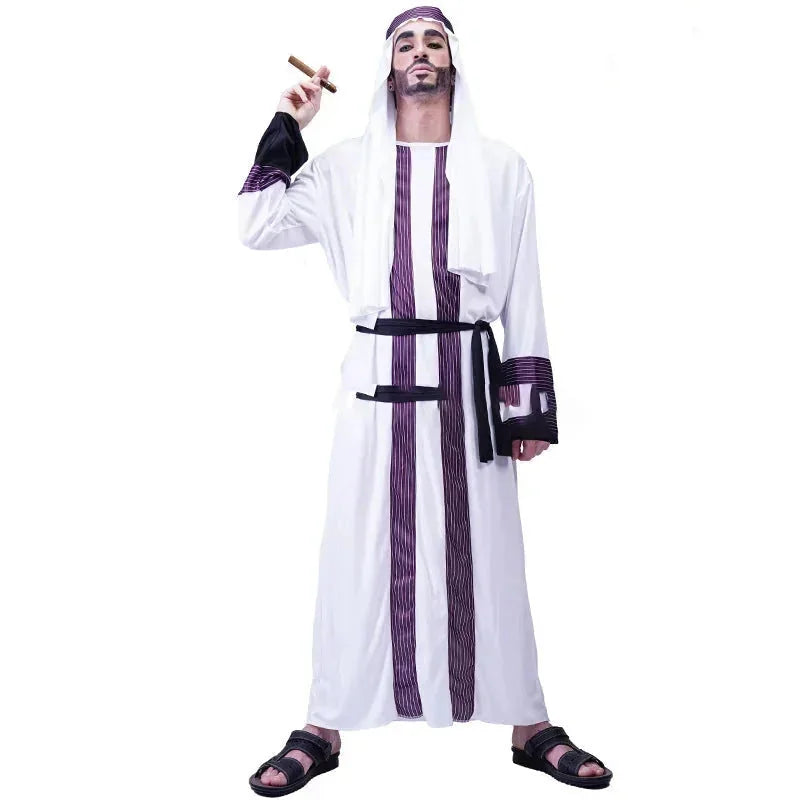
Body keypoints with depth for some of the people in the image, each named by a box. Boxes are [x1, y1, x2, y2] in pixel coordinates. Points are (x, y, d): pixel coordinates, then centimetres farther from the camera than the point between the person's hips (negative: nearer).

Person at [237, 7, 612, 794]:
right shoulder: (346, 165, 10)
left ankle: (529, 726, 21)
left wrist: (529, 404, 1)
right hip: (377, 377, 0)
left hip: (468, 378, 0)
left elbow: (523, 295, 6)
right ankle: (324, 729, 18)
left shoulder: (501, 167, 9)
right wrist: (288, 128, 4)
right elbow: (257, 227, 3)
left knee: (486, 550, 6)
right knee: (359, 550, 4)